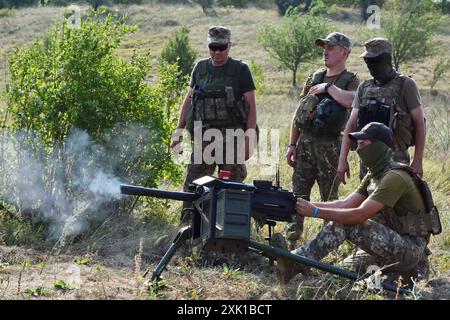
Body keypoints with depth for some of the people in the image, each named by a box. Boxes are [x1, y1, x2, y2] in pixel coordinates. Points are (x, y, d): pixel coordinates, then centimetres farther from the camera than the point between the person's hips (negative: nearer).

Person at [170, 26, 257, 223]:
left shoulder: (240, 70, 1)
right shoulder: (200, 68, 12)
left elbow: (251, 105, -2)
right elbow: (188, 100, 17)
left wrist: (249, 139, -10)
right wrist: (178, 132, 10)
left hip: (231, 138, -3)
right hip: (204, 136, 4)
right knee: (192, 186, 1)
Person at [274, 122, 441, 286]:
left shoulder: (395, 178, -20)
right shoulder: (373, 176, 11)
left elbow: (359, 215, -26)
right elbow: (345, 204, 4)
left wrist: (315, 212, -27)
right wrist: (309, 204, -10)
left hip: (411, 247, -9)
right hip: (392, 243, 9)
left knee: (345, 223, -21)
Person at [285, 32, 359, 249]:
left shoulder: (350, 81, -1)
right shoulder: (314, 78, 15)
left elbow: (351, 101, -27)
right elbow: (299, 113, 16)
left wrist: (328, 87, -15)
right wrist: (292, 144, 10)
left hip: (329, 146, -5)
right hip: (305, 142, 5)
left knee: (330, 198, 2)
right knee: (297, 195, 5)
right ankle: (291, 241, 9)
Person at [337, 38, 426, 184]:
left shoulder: (405, 85, -3)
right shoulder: (364, 88, 11)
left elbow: (419, 123, -4)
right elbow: (351, 125, 8)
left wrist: (418, 161, -9)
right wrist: (343, 159, -1)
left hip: (395, 160, -5)